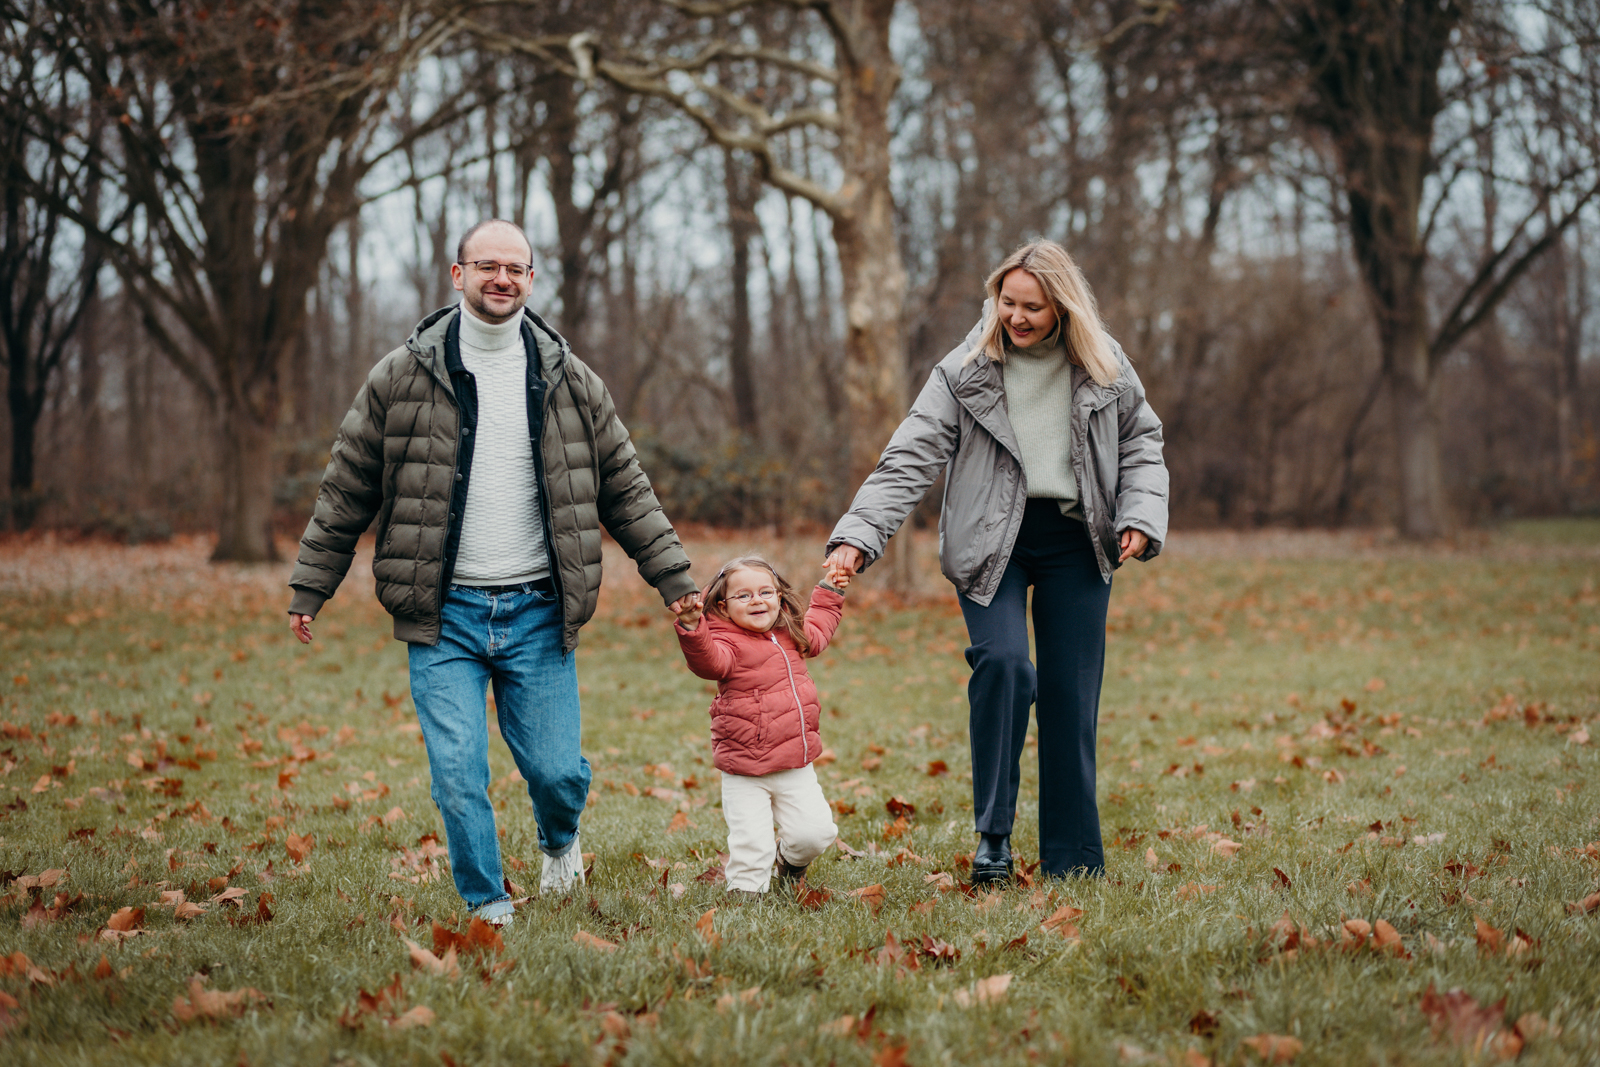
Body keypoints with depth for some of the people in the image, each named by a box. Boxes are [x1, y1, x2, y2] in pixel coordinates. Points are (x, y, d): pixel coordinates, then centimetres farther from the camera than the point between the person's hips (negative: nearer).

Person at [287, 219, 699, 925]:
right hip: (444, 615, -1)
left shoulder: (571, 381, 7)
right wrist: (308, 590, 4)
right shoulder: (402, 377, 1)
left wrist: (675, 582, 8)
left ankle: (560, 842, 37)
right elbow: (346, 492, 6)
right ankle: (488, 907, 13)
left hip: (537, 613, 1)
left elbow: (625, 490, 12)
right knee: (458, 775, -7)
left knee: (556, 770, 2)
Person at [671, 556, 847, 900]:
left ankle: (790, 859, 34)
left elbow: (816, 633, 32)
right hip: (745, 776, -5)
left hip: (796, 767, 6)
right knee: (752, 844, -10)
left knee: (814, 833, 0)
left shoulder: (790, 635, 9)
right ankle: (745, 889, 18)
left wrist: (829, 593, 32)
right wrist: (691, 630, -54)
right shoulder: (728, 644, -14)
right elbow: (709, 660, -37)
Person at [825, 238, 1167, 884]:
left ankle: (1073, 860, 11)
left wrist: (1140, 518, -3)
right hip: (991, 540, -2)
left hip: (1075, 540, 2)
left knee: (1072, 691, 2)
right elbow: (910, 459, -8)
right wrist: (857, 537, -18)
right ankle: (993, 834, -11)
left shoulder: (1106, 370, 3)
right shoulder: (966, 371, -4)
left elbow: (1141, 445, 14)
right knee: (1002, 661, -24)